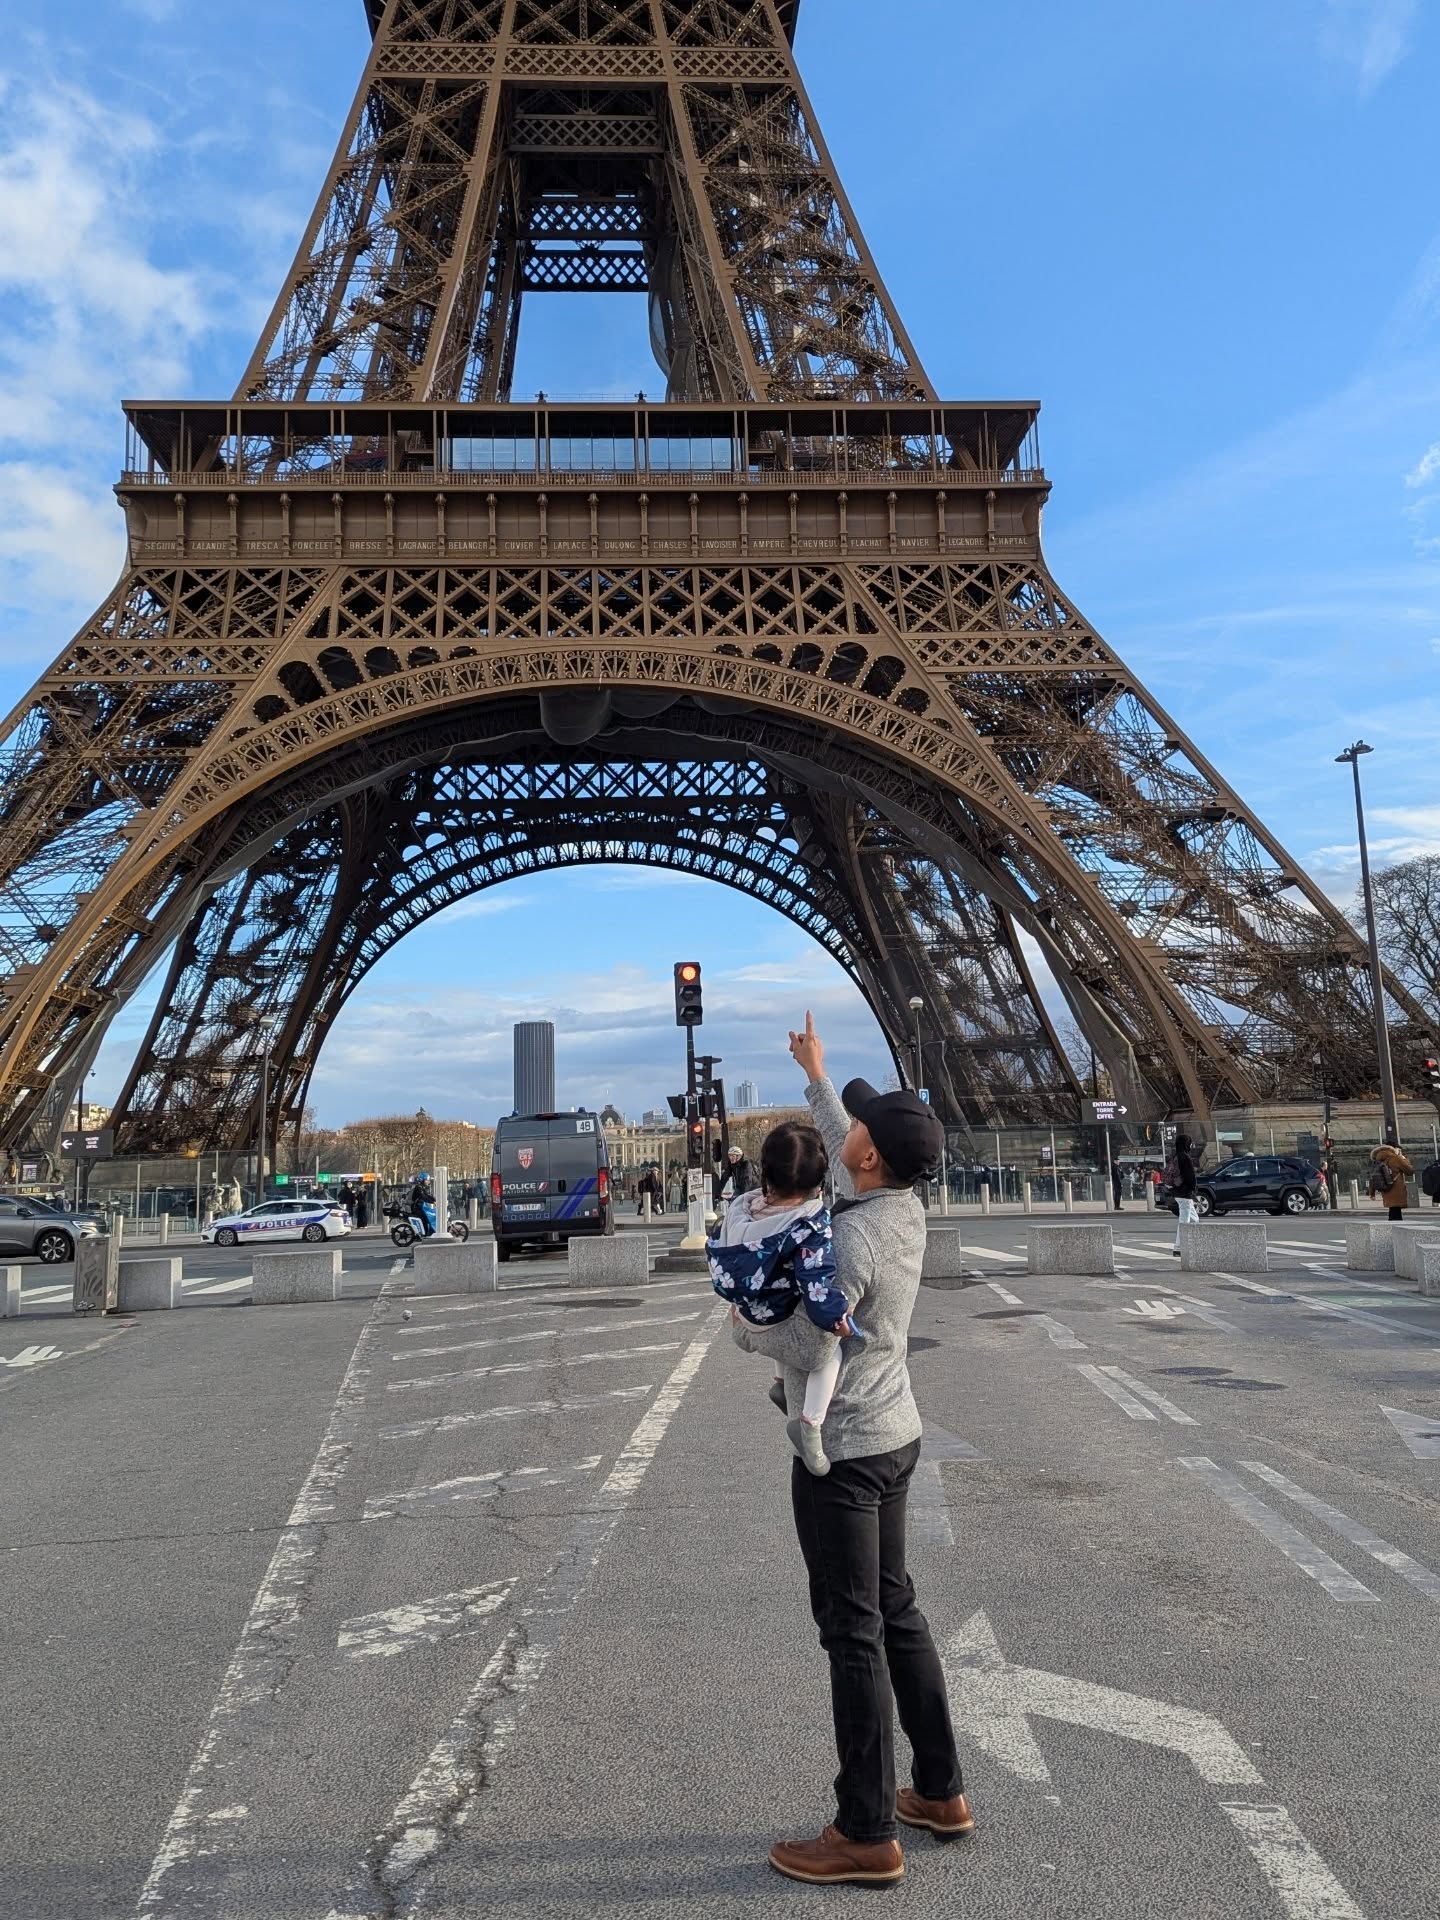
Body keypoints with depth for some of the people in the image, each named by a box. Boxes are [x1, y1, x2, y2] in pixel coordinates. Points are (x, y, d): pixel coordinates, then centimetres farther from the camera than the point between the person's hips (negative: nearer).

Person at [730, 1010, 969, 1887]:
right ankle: (940, 1790, 31)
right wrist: (816, 1076, 28)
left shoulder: (852, 1239, -27)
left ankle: (867, 1833, 14)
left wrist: (745, 1323, -2)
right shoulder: (906, 1208, -1)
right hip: (893, 1436, 9)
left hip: (842, 1450, -9)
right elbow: (848, 1152, 19)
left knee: (853, 1631, 2)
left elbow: (802, 1350, -23)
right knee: (895, 1610, 19)